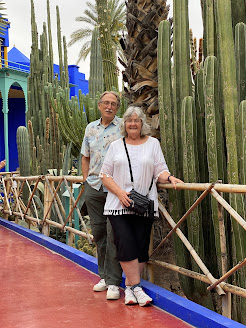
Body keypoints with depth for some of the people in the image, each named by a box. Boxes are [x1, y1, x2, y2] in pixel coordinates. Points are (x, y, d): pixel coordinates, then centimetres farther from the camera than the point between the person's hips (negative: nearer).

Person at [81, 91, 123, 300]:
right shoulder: (91, 128, 14)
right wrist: (86, 179, 13)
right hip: (93, 187, 5)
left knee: (114, 233, -7)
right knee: (98, 232, 10)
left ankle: (113, 281, 1)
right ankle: (104, 275, 24)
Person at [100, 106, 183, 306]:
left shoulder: (153, 143, 11)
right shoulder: (116, 146, 11)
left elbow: (160, 171, 7)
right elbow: (105, 175, 7)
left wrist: (169, 178, -15)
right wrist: (120, 192, -8)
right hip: (118, 205, 0)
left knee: (141, 248, 0)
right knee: (126, 246, -11)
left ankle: (129, 287, 14)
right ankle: (136, 288, -1)